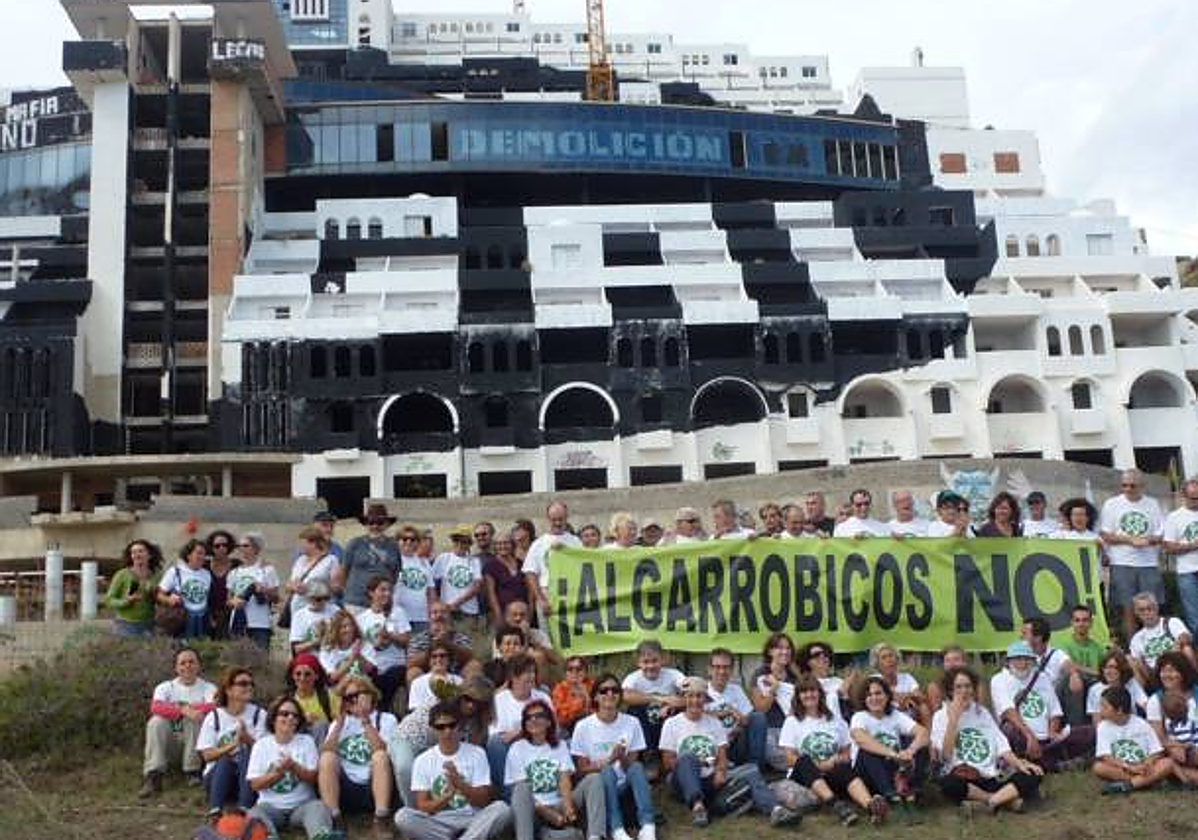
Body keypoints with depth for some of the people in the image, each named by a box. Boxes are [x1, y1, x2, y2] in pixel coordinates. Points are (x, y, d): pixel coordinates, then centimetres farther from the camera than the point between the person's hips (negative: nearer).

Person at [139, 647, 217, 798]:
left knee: (194, 719, -29)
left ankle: (192, 772, -20)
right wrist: (183, 710, -30)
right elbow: (156, 707, -15)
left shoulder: (208, 688, 5)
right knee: (156, 722, -25)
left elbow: (213, 707, -18)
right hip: (169, 740, 2)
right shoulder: (165, 687, 8)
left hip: (195, 739, -1)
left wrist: (178, 707, -18)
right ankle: (153, 778, -30)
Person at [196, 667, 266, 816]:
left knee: (247, 753, -28)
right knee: (225, 761, -30)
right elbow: (207, 755, -3)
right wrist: (233, 745, -19)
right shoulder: (214, 717, 6)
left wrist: (247, 739, -22)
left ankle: (244, 809, -42)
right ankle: (214, 810, -44)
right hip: (218, 774, 0)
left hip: (249, 777, 0)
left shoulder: (259, 715, 6)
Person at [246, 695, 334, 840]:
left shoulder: (306, 741, 9)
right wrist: (279, 771, -13)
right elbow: (255, 784, 2)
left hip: (301, 805, -1)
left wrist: (294, 767, -14)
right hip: (271, 806, 1)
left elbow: (314, 778, 3)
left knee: (318, 806, -32)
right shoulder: (261, 745, 8)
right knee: (254, 814, -31)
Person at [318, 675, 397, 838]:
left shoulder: (386, 719, 9)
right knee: (327, 758, -22)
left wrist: (365, 720, -14)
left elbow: (383, 752, -12)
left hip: (373, 788, -2)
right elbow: (325, 754, -2)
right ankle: (334, 820, -25)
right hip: (345, 790, 2)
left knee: (380, 755, -29)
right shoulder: (339, 722, 17)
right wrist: (340, 723, -6)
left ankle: (381, 820, -31)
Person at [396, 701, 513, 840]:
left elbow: (483, 801, -2)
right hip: (437, 823, 1)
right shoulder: (422, 761, 3)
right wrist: (448, 795, -21)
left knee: (502, 809, -29)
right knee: (402, 816, -29)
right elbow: (422, 807, -2)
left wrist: (460, 784, -21)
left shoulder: (476, 754, 2)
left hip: (472, 820, -1)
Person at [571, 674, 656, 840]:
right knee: (608, 771, -33)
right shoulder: (583, 726, -4)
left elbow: (633, 766, 1)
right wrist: (609, 761, -19)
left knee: (637, 767, -30)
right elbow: (582, 770, -3)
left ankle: (648, 826, -38)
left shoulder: (632, 723, 2)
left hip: (625, 787, 2)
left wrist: (622, 758, -21)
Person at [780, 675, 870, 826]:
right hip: (804, 775, -2)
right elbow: (790, 760, 1)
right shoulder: (792, 722, 10)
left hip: (832, 775, 2)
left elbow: (845, 755, 15)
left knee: (845, 769, -31)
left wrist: (835, 761, -8)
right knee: (804, 762, -35)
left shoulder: (835, 720, 18)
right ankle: (836, 804, -58)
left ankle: (870, 806, -59)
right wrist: (819, 765, -11)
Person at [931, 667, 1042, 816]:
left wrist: (1019, 764, -6)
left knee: (1033, 775, -17)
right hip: (961, 779, -4)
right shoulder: (941, 716, 5)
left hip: (990, 779, 4)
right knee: (948, 783, -38)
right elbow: (945, 755, -8)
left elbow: (1000, 743, 11)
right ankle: (1007, 799, -23)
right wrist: (954, 719, -10)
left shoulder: (983, 712, 18)